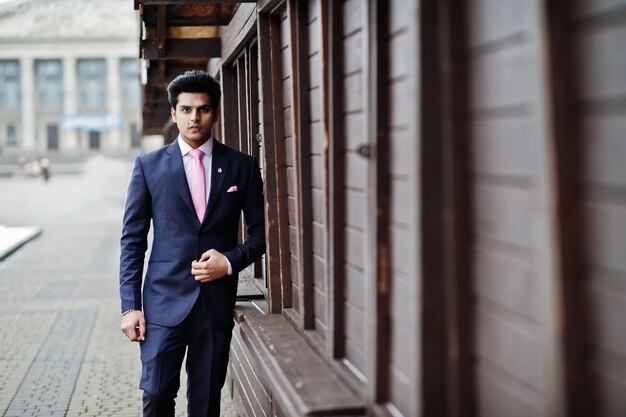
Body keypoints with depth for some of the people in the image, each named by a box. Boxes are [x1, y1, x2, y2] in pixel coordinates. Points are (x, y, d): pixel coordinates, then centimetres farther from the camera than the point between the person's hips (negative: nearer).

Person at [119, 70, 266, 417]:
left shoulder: (242, 166, 5)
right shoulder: (149, 166, 3)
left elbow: (261, 229, 10)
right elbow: (132, 239, 3)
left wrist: (231, 261, -9)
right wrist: (130, 306, -3)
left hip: (218, 302, 1)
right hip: (166, 300, -1)